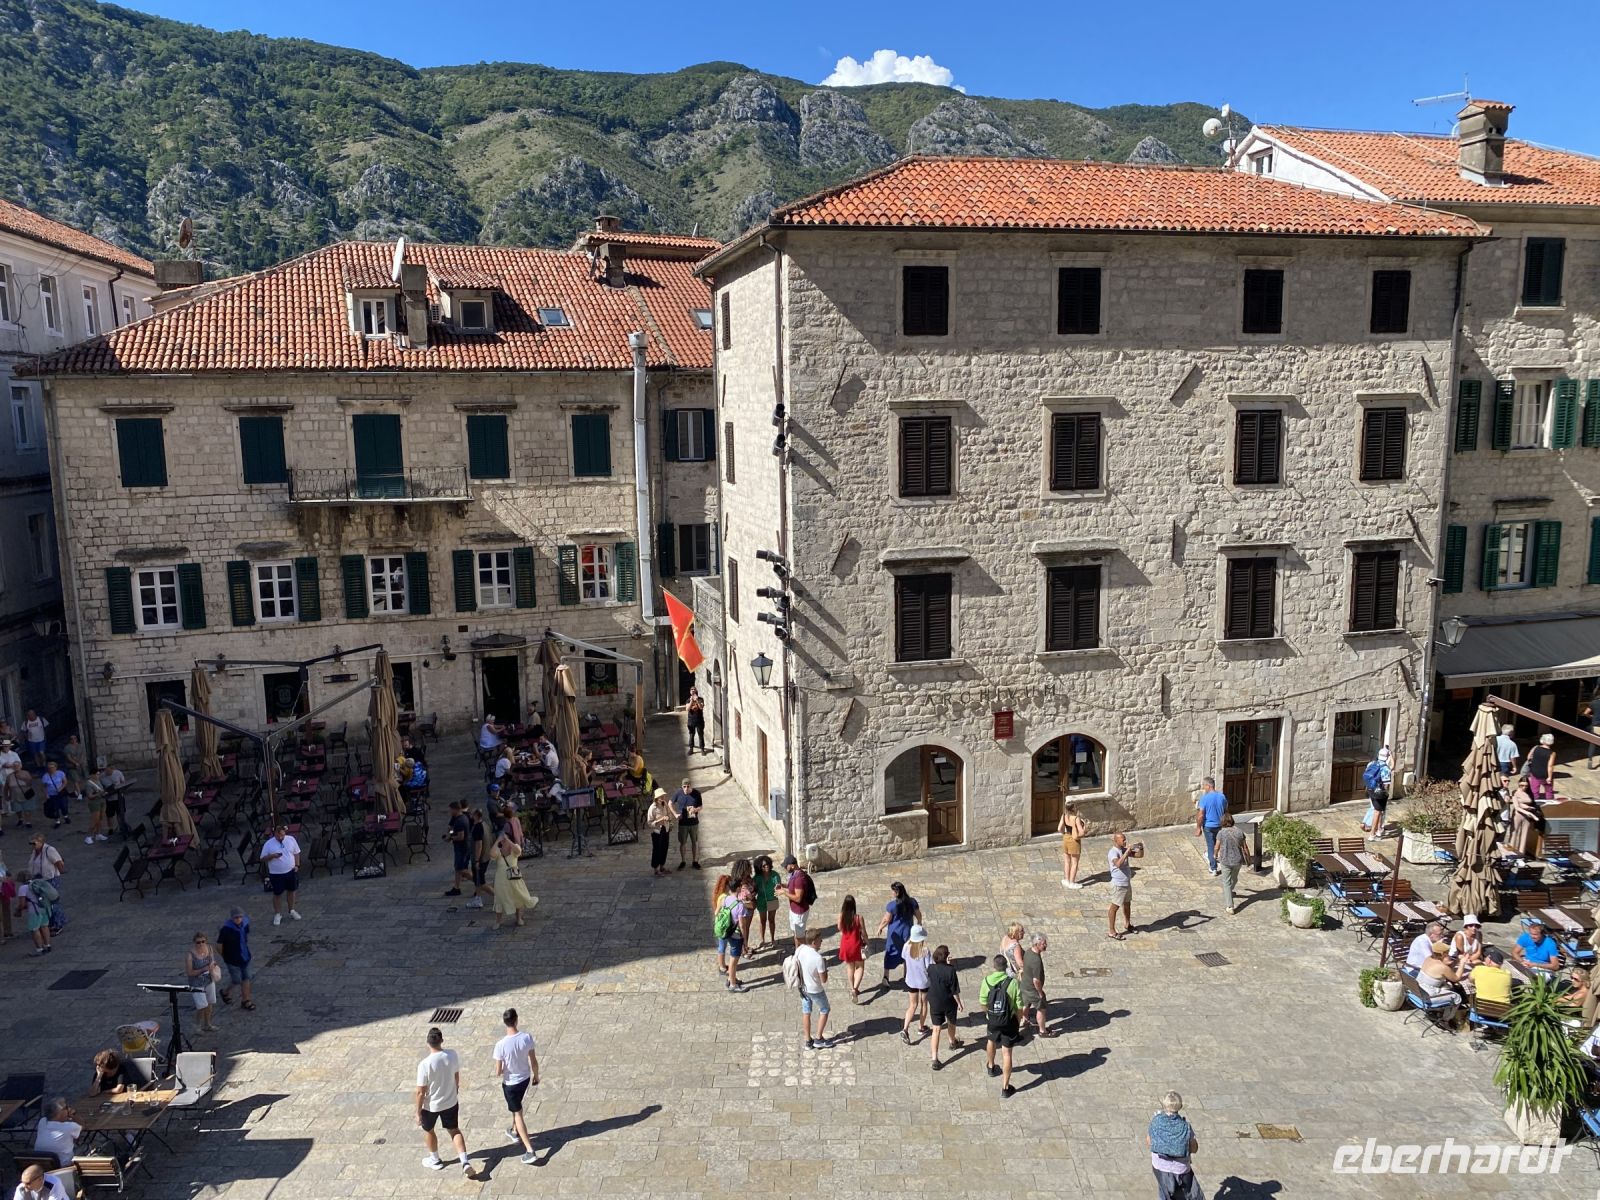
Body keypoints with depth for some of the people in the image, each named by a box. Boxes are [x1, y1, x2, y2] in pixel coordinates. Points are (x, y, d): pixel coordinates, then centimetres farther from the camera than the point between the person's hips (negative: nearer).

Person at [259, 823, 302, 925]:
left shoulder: (291, 840, -6)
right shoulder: (268, 844, -13)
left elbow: (296, 853, 6)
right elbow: (262, 859, -7)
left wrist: (297, 865, -4)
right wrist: (272, 856, -26)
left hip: (291, 871, 2)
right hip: (276, 874, -2)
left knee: (291, 891, 16)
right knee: (277, 894, 8)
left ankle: (292, 911, 34)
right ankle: (278, 914, 24)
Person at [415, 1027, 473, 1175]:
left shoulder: (424, 1065, -29)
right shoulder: (452, 1055, -15)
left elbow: (420, 1092, -20)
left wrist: (418, 1112, -7)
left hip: (431, 1105, -3)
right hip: (451, 1102, 3)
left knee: (428, 1130, 26)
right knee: (454, 1130, 21)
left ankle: (435, 1160, 44)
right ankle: (465, 1162, 9)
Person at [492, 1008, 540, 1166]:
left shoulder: (501, 1045, -29)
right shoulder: (527, 1037, -19)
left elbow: (498, 1071, -19)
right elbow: (534, 1061, -6)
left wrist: (497, 1074, 5)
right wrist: (536, 1076, 11)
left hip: (510, 1083, -4)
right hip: (525, 1078, 4)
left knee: (518, 1113, 9)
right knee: (517, 1106, 31)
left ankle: (529, 1150, 6)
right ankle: (515, 1132, 54)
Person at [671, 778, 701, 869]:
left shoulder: (696, 793, -11)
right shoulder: (678, 793, -12)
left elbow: (700, 807, -2)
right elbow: (670, 804, 2)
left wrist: (695, 809, -24)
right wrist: (676, 814, -9)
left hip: (694, 822, 0)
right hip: (683, 823, 0)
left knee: (694, 842, 12)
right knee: (682, 843, 10)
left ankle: (695, 861, 28)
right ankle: (683, 861, 29)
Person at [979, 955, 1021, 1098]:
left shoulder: (987, 980, -13)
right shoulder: (1013, 983, -19)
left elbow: (983, 1002, -2)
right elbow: (1019, 1006, -14)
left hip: (993, 1020, 2)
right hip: (1009, 1021, -2)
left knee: (991, 1041, 31)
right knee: (1006, 1053, 6)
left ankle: (990, 1067, 56)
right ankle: (1005, 1088, 10)